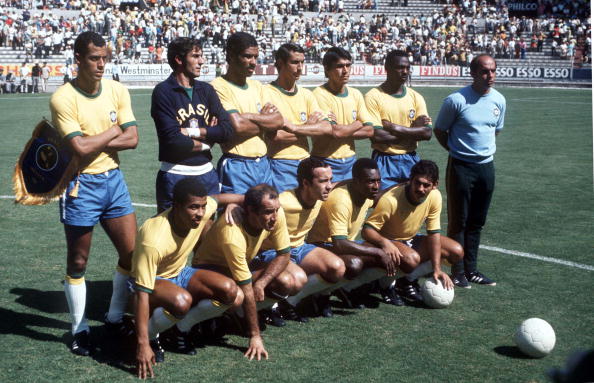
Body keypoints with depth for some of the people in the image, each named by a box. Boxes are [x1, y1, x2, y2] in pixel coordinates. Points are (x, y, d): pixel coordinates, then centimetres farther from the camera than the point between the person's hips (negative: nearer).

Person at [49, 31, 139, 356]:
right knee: (78, 263, 6)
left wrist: (93, 142, -16)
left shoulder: (117, 91, 1)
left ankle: (116, 317, 27)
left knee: (132, 252, 7)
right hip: (81, 185, -5)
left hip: (113, 179, 5)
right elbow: (80, 148, -23)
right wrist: (114, 131, -9)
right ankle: (80, 330, 22)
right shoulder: (63, 98, -14)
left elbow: (132, 139, -6)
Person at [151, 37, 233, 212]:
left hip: (207, 173, 5)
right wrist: (205, 143, -2)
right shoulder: (163, 91, -7)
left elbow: (227, 129, -2)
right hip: (175, 175, -5)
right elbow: (173, 140, -17)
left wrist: (191, 131, -11)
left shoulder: (206, 90, 10)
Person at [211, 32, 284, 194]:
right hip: (236, 167, -7)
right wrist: (265, 120, -1)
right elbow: (237, 126, -19)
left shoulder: (256, 86, 15)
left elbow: (278, 121, 3)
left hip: (263, 164, 7)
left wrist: (248, 116, -11)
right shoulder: (218, 87, -9)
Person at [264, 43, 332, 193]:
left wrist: (294, 127, -15)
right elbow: (274, 136, -17)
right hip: (279, 165, -6)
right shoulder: (267, 93, -7)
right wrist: (308, 126, -4)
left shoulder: (306, 94, 11)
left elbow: (327, 128, -2)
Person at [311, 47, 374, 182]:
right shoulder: (319, 95, -12)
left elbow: (369, 130, 2)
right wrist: (358, 123, -3)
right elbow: (335, 132, -21)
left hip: (350, 161, 6)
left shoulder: (356, 94, 8)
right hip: (327, 162, -6)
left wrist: (343, 131, -13)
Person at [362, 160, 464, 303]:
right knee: (412, 258, -38)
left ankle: (409, 279, -3)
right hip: (389, 243, -7)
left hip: (411, 240, 7)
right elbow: (367, 230, -27)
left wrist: (437, 269, -16)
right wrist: (384, 243, -49)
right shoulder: (390, 200, -30)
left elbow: (434, 233, -9)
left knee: (456, 252, -6)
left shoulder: (435, 196, -15)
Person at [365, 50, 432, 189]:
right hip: (385, 162, -4)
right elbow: (376, 136, -17)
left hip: (411, 161, 4)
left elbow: (427, 133, -4)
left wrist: (394, 128, -14)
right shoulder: (373, 96, -7)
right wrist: (413, 129, -10)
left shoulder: (416, 97, 6)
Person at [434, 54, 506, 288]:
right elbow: (439, 130, -2)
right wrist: (457, 149, 1)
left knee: (477, 222, 11)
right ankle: (458, 271, 10)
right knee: (458, 221, 0)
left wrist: (484, 148, 11)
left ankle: (470, 269, 21)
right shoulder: (456, 100, -13)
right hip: (461, 167, -5)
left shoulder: (499, 100, 4)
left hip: (486, 166, 5)